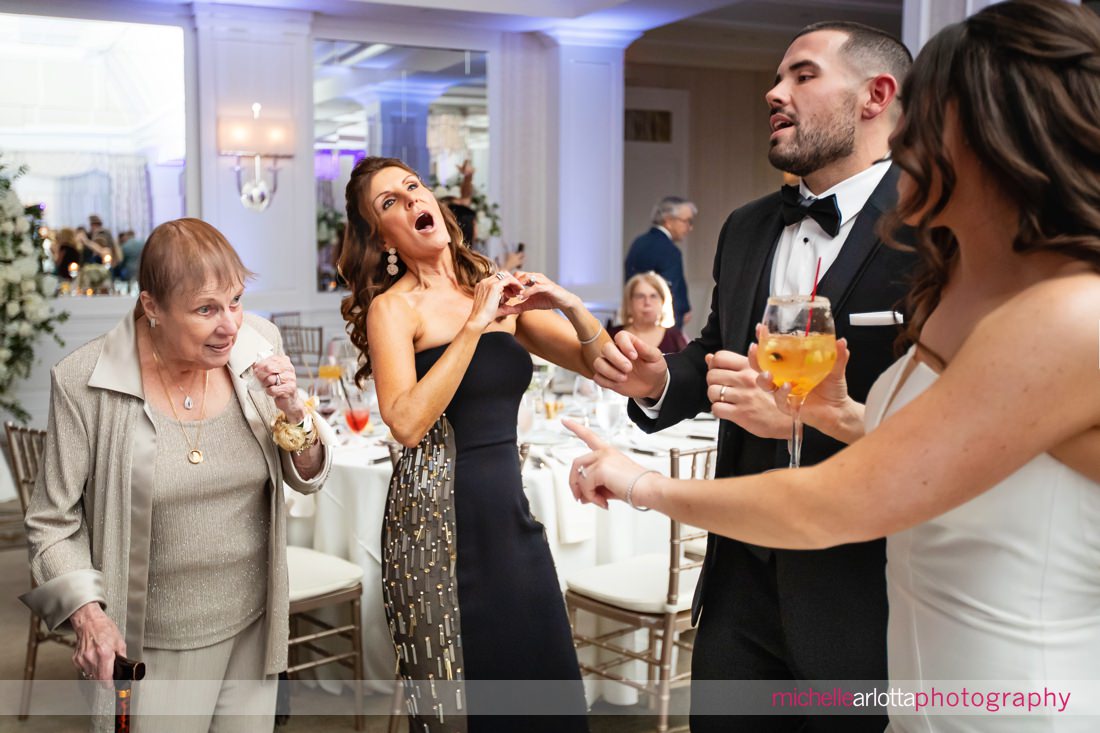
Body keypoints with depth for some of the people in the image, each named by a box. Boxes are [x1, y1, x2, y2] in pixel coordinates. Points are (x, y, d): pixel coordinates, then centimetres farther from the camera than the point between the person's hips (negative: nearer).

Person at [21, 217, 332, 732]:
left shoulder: (257, 343, -7)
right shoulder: (84, 381, -16)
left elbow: (307, 480, 1)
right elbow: (53, 523, -6)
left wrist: (291, 409, -17)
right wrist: (87, 614, -20)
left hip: (253, 629, 3)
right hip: (151, 647, -3)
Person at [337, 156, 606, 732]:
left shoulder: (500, 292, 8)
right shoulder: (392, 307, -6)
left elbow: (599, 363, 8)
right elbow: (407, 422, -22)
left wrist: (570, 307, -10)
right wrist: (475, 324, -20)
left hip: (511, 511, 5)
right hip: (438, 518, -5)